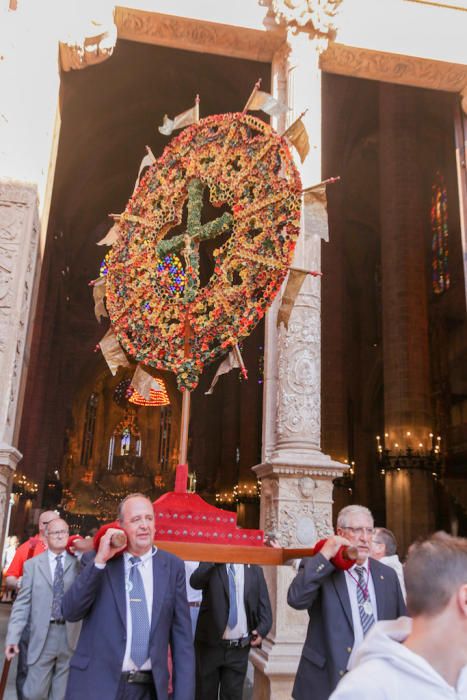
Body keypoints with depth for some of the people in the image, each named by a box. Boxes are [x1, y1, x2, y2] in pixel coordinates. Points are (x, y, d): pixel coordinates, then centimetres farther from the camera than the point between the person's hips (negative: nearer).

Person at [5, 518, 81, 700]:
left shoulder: (78, 563, 7)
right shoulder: (32, 564, 5)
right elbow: (22, 603, 3)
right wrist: (13, 637, -6)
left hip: (71, 636, 1)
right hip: (42, 636, 0)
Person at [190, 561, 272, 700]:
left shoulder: (255, 569, 4)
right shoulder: (211, 566, -2)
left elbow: (264, 604, 5)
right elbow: (195, 581, -22)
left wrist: (262, 629, -9)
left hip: (239, 648, 1)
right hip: (210, 644, -1)